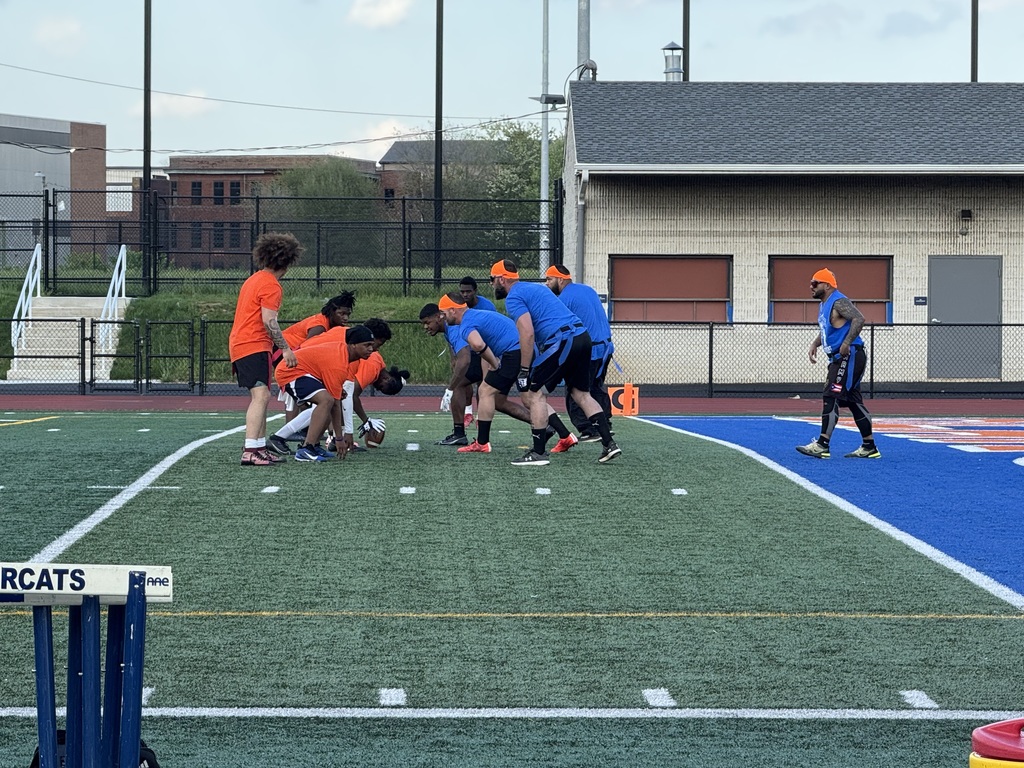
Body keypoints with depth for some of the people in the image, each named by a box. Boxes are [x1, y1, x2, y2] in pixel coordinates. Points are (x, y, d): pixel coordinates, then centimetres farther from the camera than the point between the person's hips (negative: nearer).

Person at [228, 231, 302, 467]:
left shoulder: (254, 279, 19)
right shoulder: (271, 285, -11)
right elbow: (269, 321, -18)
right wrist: (285, 349, -15)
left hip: (238, 345, 11)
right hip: (254, 347, -11)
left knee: (258, 397, 16)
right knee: (261, 396, -17)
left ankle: (260, 448, 20)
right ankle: (250, 451, -26)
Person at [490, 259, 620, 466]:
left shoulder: (513, 297, -2)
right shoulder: (534, 287, 27)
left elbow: (527, 333, -14)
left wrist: (525, 369, -10)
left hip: (563, 340, -9)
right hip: (582, 335, 9)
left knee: (534, 393, -1)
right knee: (582, 394, 16)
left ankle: (538, 453, -4)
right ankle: (609, 445, 10)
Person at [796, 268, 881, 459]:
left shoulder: (839, 302, -14)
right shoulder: (823, 305, 17)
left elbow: (859, 319, -28)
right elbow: (824, 330, 31)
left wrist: (846, 343, -30)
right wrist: (815, 344, 14)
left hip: (850, 356, -11)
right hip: (838, 359, 11)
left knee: (831, 397, -16)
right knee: (853, 401, 12)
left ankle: (822, 445, -20)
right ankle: (869, 447, 17)